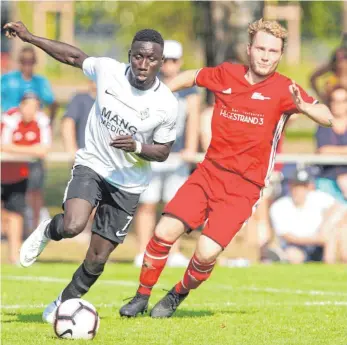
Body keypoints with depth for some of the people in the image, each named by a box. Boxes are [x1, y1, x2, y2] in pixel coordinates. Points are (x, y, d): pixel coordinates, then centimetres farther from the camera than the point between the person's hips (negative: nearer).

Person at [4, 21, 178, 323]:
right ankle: (48, 232, 7)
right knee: (73, 226, -30)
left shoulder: (166, 105, -17)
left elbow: (163, 151, -5)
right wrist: (29, 37, 5)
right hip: (92, 165, 0)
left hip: (128, 185, 0)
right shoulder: (107, 70, -14)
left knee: (97, 259, 5)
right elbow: (72, 56, 5)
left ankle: (64, 304, 32)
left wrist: (137, 147, -26)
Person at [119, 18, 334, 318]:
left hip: (244, 187, -3)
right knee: (164, 232, -10)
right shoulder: (227, 75, 2)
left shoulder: (283, 90, -9)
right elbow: (192, 77, 23)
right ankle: (142, 296, 14)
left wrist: (303, 106, -39)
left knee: (207, 253, -16)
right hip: (209, 172, 3)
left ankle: (178, 296, 16)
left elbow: (327, 118, -19)